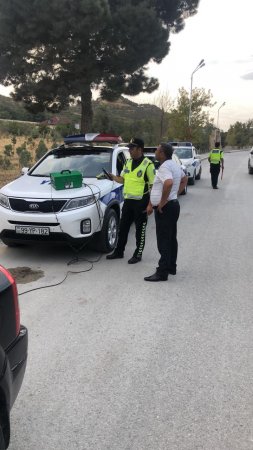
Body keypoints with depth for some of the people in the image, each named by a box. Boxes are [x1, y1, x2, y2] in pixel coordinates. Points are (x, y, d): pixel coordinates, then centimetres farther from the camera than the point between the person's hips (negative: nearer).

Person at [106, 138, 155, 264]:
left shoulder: (148, 164, -11)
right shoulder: (128, 162, 10)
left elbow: (153, 185, -12)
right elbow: (123, 179, 18)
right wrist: (113, 177, -1)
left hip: (141, 201, -7)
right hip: (128, 200, 7)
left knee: (140, 229, 5)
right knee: (123, 227, 13)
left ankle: (138, 254, 16)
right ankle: (119, 252, 26)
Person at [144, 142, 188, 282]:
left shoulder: (165, 167, -18)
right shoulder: (175, 165, 14)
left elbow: (168, 183, -36)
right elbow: (184, 179, 28)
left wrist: (162, 202, -26)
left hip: (165, 208, -10)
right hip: (173, 204, 10)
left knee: (163, 241, -8)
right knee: (171, 238, 16)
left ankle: (162, 272, -5)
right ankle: (171, 267, 26)